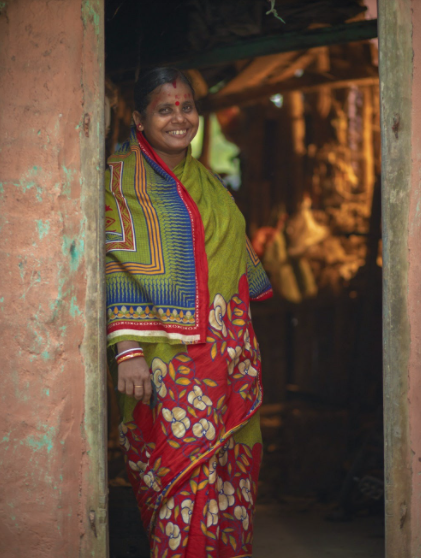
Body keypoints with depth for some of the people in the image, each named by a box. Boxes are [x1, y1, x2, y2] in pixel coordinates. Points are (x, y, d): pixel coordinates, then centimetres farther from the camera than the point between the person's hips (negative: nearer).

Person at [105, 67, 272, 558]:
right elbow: (116, 270, -12)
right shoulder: (120, 180, -3)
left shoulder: (207, 182, 18)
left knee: (232, 465, 6)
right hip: (167, 353, -6)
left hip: (229, 351, 6)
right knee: (184, 474, -10)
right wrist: (126, 349, -21)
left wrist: (245, 342, 21)